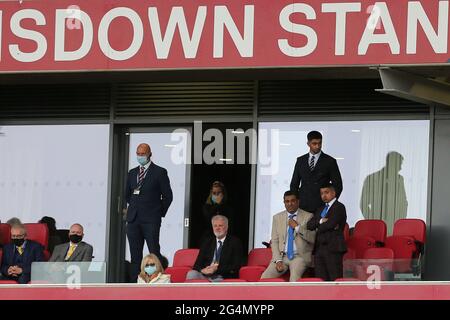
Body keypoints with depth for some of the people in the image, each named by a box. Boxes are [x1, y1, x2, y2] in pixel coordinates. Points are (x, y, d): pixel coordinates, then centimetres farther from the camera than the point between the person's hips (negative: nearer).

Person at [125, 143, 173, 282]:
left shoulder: (159, 172, -1)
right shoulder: (132, 173, 15)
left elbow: (167, 196, 1)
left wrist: (160, 213, 2)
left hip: (151, 220, -5)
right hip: (133, 219, 5)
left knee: (154, 253, -9)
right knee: (135, 255, 4)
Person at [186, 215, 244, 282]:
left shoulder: (235, 242, 7)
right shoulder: (207, 243, 21)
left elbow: (236, 266, -3)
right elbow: (197, 265, 14)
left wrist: (217, 269, -15)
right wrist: (202, 270, -11)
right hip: (205, 275, 4)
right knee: (191, 274, -28)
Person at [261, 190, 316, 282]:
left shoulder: (308, 217, 5)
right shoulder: (277, 218, 14)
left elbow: (313, 238, -3)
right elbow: (274, 241, 10)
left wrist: (297, 227, -12)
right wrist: (278, 260, -4)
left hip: (300, 256, -3)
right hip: (282, 256, 3)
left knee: (294, 280, -32)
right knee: (264, 278, -21)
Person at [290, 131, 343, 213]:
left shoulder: (330, 161, 3)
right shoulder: (300, 160, 13)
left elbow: (337, 185, 4)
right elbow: (294, 184, 17)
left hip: (321, 207, -2)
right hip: (302, 206, 2)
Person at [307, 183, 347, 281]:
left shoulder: (339, 207, -1)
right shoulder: (320, 209, 23)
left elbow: (331, 224, -15)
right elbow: (310, 225, 11)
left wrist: (318, 228, 2)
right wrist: (320, 221, -9)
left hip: (333, 248, -7)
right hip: (319, 248, 7)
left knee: (334, 278, -12)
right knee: (320, 279, 0)